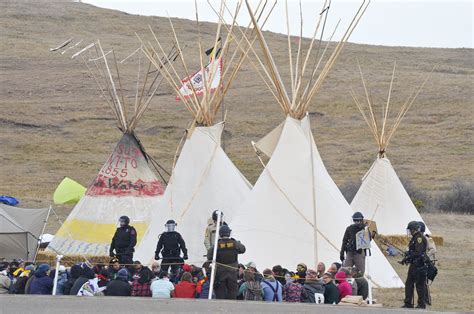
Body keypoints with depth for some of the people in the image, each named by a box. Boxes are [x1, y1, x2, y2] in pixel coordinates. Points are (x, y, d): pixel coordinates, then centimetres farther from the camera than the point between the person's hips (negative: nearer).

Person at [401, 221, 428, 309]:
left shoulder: (420, 238, -15)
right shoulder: (414, 238, 17)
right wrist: (406, 258, 11)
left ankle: (422, 304, 2)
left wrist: (407, 258, -19)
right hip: (413, 264, 10)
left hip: (419, 265, -10)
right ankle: (408, 303, 14)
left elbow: (417, 253, -23)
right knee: (409, 283, 10)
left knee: (420, 284, -4)